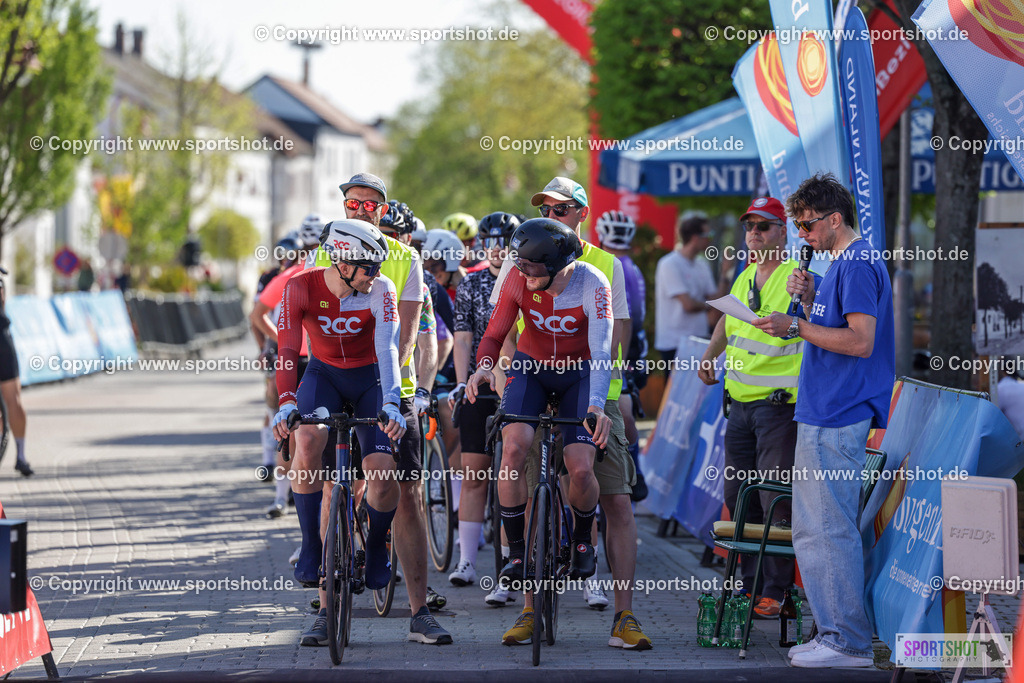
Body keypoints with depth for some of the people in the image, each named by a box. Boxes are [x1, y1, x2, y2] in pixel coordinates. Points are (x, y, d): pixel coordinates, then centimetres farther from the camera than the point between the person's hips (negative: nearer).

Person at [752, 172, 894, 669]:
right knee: (816, 528, 14)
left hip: (836, 419, -11)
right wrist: (809, 301, 7)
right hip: (824, 413, 11)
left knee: (829, 529, -9)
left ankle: (848, 643, -5)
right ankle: (837, 633, 18)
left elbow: (861, 340, -21)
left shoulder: (857, 264, -13)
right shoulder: (843, 263, 19)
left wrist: (796, 326, -20)